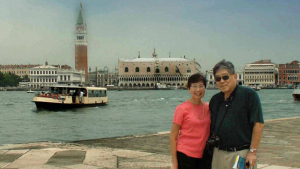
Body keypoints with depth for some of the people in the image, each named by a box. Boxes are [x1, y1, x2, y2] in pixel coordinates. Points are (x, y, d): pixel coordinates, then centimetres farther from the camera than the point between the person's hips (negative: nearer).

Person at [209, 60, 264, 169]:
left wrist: (252, 152, -13)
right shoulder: (215, 100, 11)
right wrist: (211, 147, 7)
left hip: (243, 153, -5)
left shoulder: (249, 95, -6)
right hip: (219, 154, 5)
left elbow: (258, 124, -10)